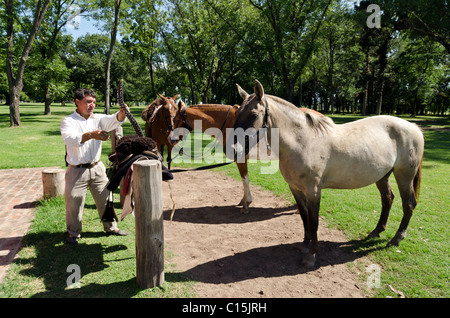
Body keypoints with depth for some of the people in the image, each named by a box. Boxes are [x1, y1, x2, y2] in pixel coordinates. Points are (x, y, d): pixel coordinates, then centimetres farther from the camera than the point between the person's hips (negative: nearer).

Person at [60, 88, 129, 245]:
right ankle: (73, 233, 25)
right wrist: (91, 135, -44)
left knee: (105, 198, 13)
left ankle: (111, 227, 31)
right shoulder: (68, 121, -7)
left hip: (97, 167, 4)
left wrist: (122, 113, -33)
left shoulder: (97, 119, 6)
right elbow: (71, 139, -27)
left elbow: (114, 121, -10)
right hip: (77, 170, -4)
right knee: (74, 203, 4)